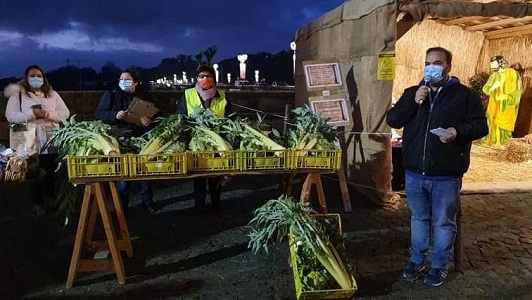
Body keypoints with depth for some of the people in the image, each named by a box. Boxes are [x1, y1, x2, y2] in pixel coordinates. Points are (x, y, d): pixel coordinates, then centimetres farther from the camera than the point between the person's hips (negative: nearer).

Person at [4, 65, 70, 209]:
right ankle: (36, 203, 15)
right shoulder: (18, 94, 6)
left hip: (52, 141, 2)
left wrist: (47, 114, -12)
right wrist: (32, 114, -17)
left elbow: (65, 113, 5)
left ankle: (52, 201, 17)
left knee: (53, 173, 4)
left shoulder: (52, 94, 13)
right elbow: (10, 115, -5)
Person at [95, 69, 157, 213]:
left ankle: (147, 200, 19)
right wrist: (115, 115, -18)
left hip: (141, 136, 1)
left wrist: (150, 121, -16)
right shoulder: (111, 94, 5)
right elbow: (99, 113, 0)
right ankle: (122, 204, 16)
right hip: (120, 136, -1)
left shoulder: (144, 95, 8)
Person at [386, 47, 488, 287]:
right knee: (418, 219, 18)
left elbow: (480, 126, -3)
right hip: (414, 172, 3)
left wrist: (459, 131, -24)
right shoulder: (412, 93, 8)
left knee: (443, 222, 10)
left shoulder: (465, 95, -1)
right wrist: (414, 102, -13)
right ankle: (416, 260, 34)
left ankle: (439, 265, 28)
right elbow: (392, 120, 1)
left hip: (446, 175, -3)